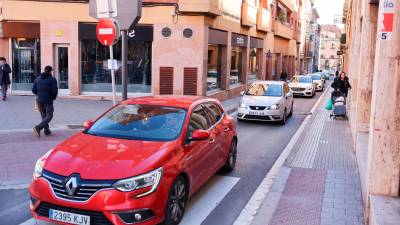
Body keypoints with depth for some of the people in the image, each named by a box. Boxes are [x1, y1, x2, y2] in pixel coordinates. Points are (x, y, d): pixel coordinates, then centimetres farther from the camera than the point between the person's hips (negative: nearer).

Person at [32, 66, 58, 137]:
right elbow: (54, 91, -14)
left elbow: (34, 90, 6)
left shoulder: (38, 78, 8)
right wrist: (53, 97, 5)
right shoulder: (52, 79, -8)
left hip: (40, 100, 6)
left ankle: (47, 131, 18)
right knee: (49, 116, 1)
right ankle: (38, 128, -17)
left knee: (44, 115, 16)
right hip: (48, 100, -6)